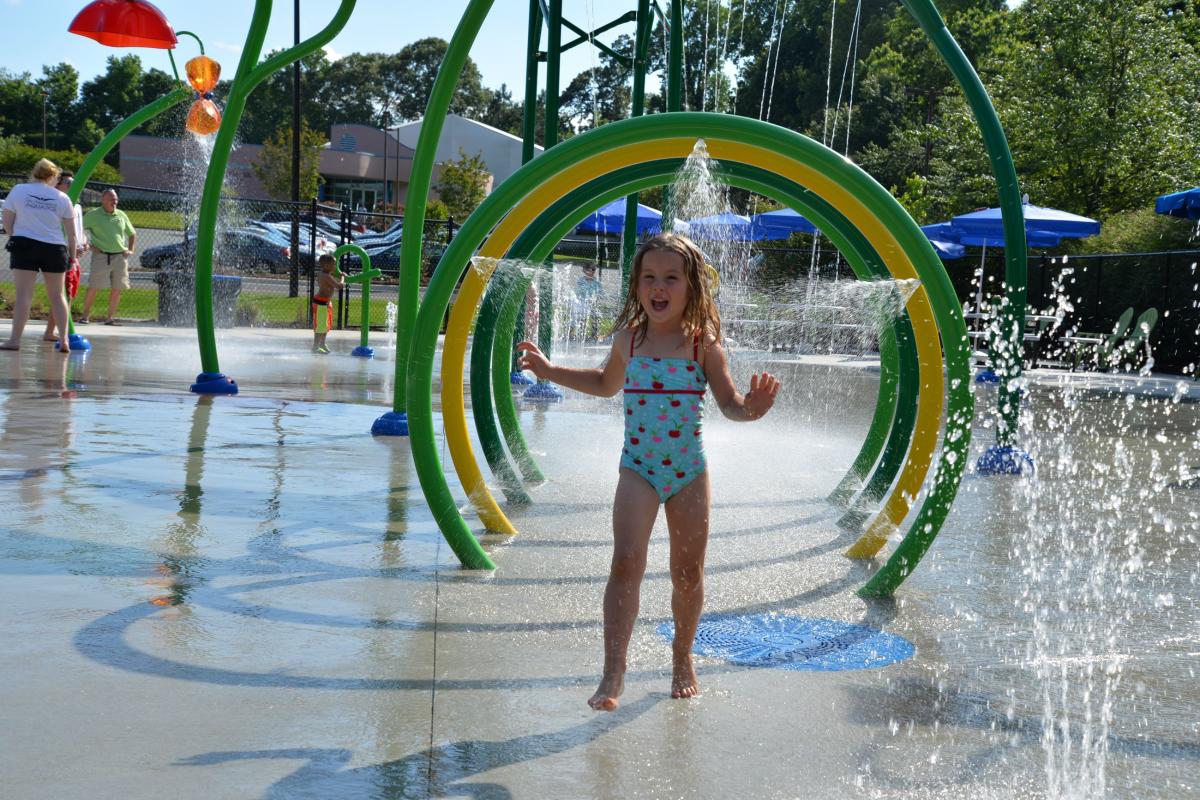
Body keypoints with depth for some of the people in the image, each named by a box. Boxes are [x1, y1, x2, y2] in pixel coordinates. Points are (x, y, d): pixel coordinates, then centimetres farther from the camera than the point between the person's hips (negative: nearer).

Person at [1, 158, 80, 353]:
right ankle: (64, 340, 6)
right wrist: (72, 256, 14)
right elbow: (71, 233, 5)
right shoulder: (62, 198, 3)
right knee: (58, 295, 11)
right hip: (55, 249, 1)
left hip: (24, 246, -1)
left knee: (24, 294, -3)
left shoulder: (18, 190, 1)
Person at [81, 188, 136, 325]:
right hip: (101, 256, -4)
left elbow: (132, 234, 23)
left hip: (120, 256, 4)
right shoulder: (93, 215, 1)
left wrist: (130, 250, 10)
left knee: (116, 289, 2)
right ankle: (86, 315, 4)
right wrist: (88, 245, -4)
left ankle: (110, 317, 10)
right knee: (93, 287, -6)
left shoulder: (121, 215, 13)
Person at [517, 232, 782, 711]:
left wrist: (751, 407, -31)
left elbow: (728, 402, -9)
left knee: (688, 574, 11)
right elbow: (607, 383, 22)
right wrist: (551, 372, 18)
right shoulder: (628, 339, 1)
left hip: (689, 470, 0)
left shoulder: (704, 342, -7)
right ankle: (613, 675, -18)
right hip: (638, 469, 1)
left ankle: (682, 657, 34)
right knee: (626, 563, -17)